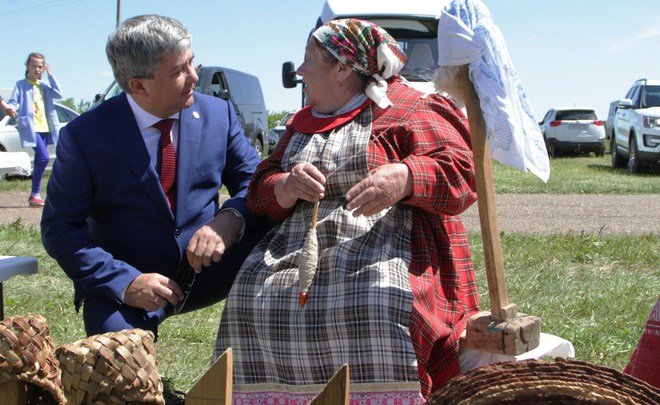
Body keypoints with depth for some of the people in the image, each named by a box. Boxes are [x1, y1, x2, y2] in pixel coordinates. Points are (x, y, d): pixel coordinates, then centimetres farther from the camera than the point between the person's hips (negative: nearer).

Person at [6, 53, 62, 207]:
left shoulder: (44, 86, 17)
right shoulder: (21, 85, 3)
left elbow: (58, 94, 2)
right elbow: (13, 101, -5)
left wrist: (50, 75, 1)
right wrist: (9, 108, -28)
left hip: (44, 127, 6)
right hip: (30, 127, -6)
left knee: (39, 160, 9)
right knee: (44, 157, -20)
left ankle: (35, 194, 17)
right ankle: (35, 194, -13)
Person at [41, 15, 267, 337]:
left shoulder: (218, 114, -2)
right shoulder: (83, 136, -11)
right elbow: (59, 229, -10)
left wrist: (231, 219, -25)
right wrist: (125, 282, -24)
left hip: (205, 271, 3)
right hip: (120, 288, -3)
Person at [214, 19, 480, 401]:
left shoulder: (407, 108, 4)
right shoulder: (304, 122, 25)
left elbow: (460, 171, -7)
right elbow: (262, 189, 18)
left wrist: (402, 178, -26)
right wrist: (286, 186, -7)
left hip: (382, 245, -5)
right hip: (300, 247, 6)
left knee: (380, 302, -35)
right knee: (253, 297, -20)